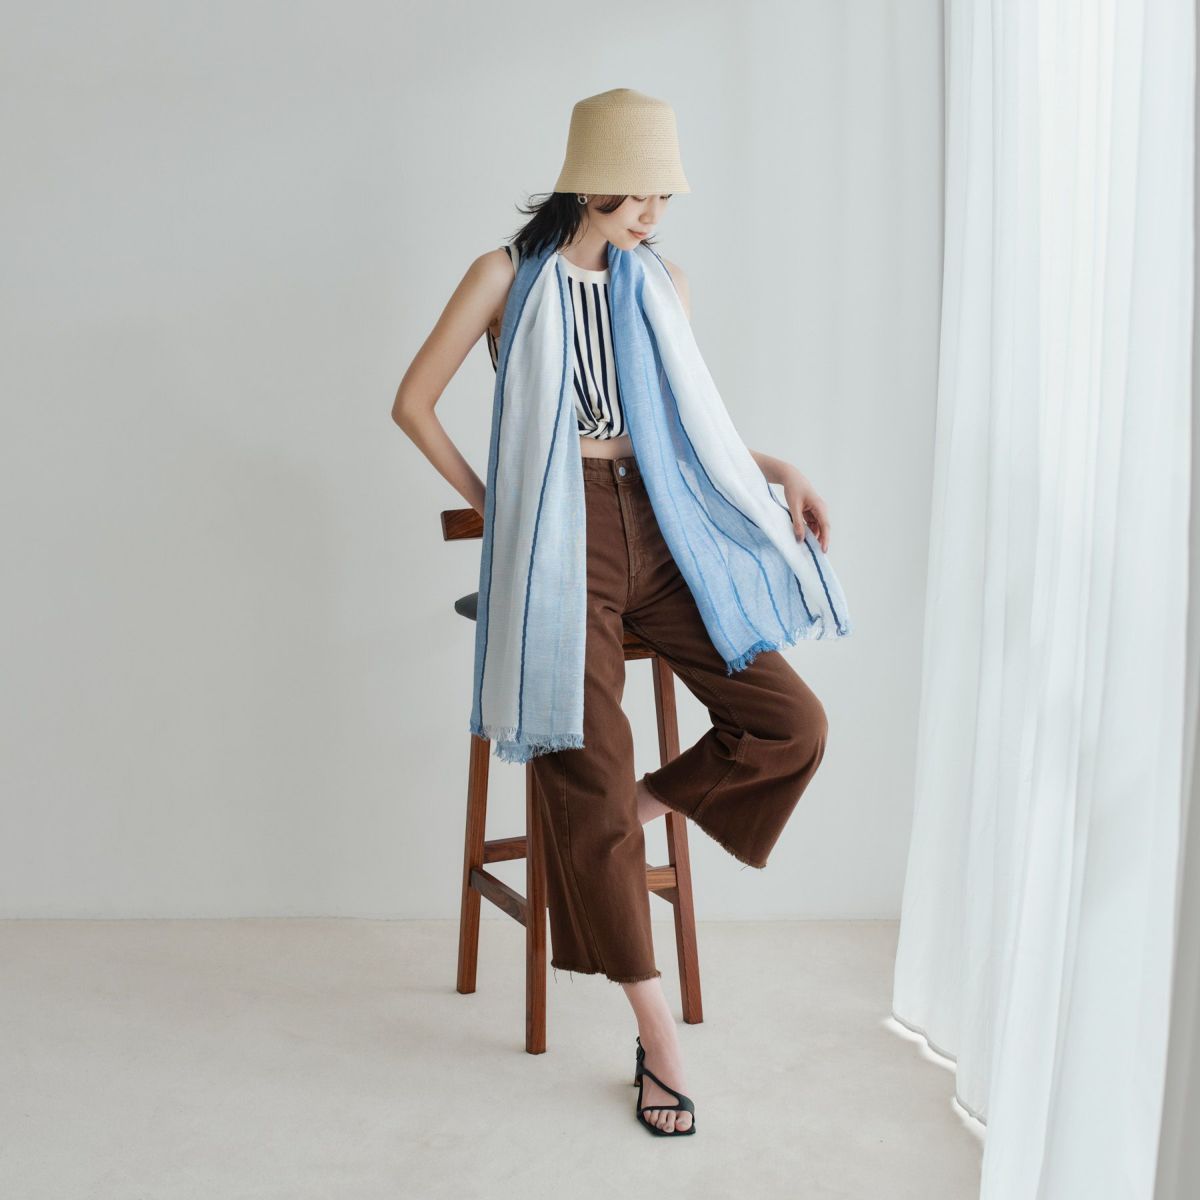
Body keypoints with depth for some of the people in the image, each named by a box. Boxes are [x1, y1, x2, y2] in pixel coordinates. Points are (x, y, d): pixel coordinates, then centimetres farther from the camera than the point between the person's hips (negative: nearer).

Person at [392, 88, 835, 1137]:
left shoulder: (663, 283, 11)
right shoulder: (507, 276, -2)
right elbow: (412, 403, 3)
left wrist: (777, 469, 6)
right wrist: (489, 503, 2)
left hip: (654, 534, 5)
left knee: (793, 724, -11)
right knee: (591, 788, -8)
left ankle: (641, 810, 13)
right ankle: (659, 1032, 4)